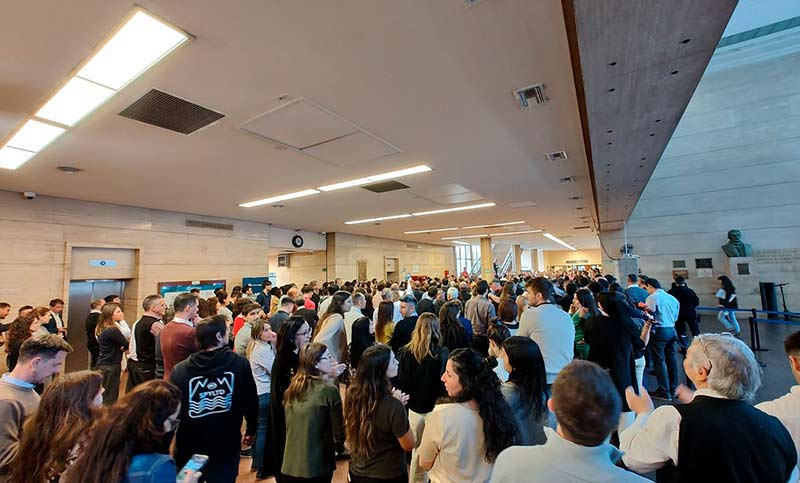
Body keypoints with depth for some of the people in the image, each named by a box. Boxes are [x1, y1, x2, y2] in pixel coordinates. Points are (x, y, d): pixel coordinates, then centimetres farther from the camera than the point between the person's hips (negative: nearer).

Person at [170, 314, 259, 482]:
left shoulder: (179, 370, -11)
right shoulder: (239, 363, -15)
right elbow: (251, 402, -9)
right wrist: (251, 430, 9)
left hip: (188, 450, 3)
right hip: (226, 449, -2)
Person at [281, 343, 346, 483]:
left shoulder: (291, 389, 0)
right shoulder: (329, 390, -17)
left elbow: (289, 425, 11)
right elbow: (338, 428, -9)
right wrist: (339, 446, 12)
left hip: (291, 463, 5)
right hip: (318, 464, -5)